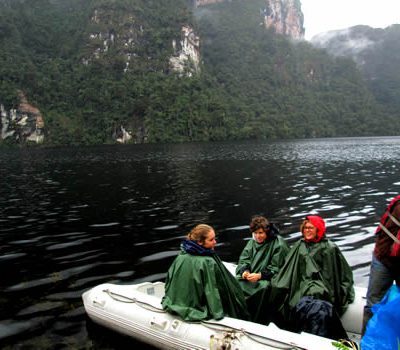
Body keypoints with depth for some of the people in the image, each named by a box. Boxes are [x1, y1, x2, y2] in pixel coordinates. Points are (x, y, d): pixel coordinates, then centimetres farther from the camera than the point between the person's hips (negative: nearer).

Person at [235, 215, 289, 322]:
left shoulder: (278, 244, -6)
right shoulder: (252, 242, 12)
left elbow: (276, 268, -9)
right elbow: (243, 260, 8)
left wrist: (260, 275, -21)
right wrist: (244, 271, -14)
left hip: (268, 279, -5)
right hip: (250, 277, 5)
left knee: (263, 288, -36)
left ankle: (258, 322, -20)